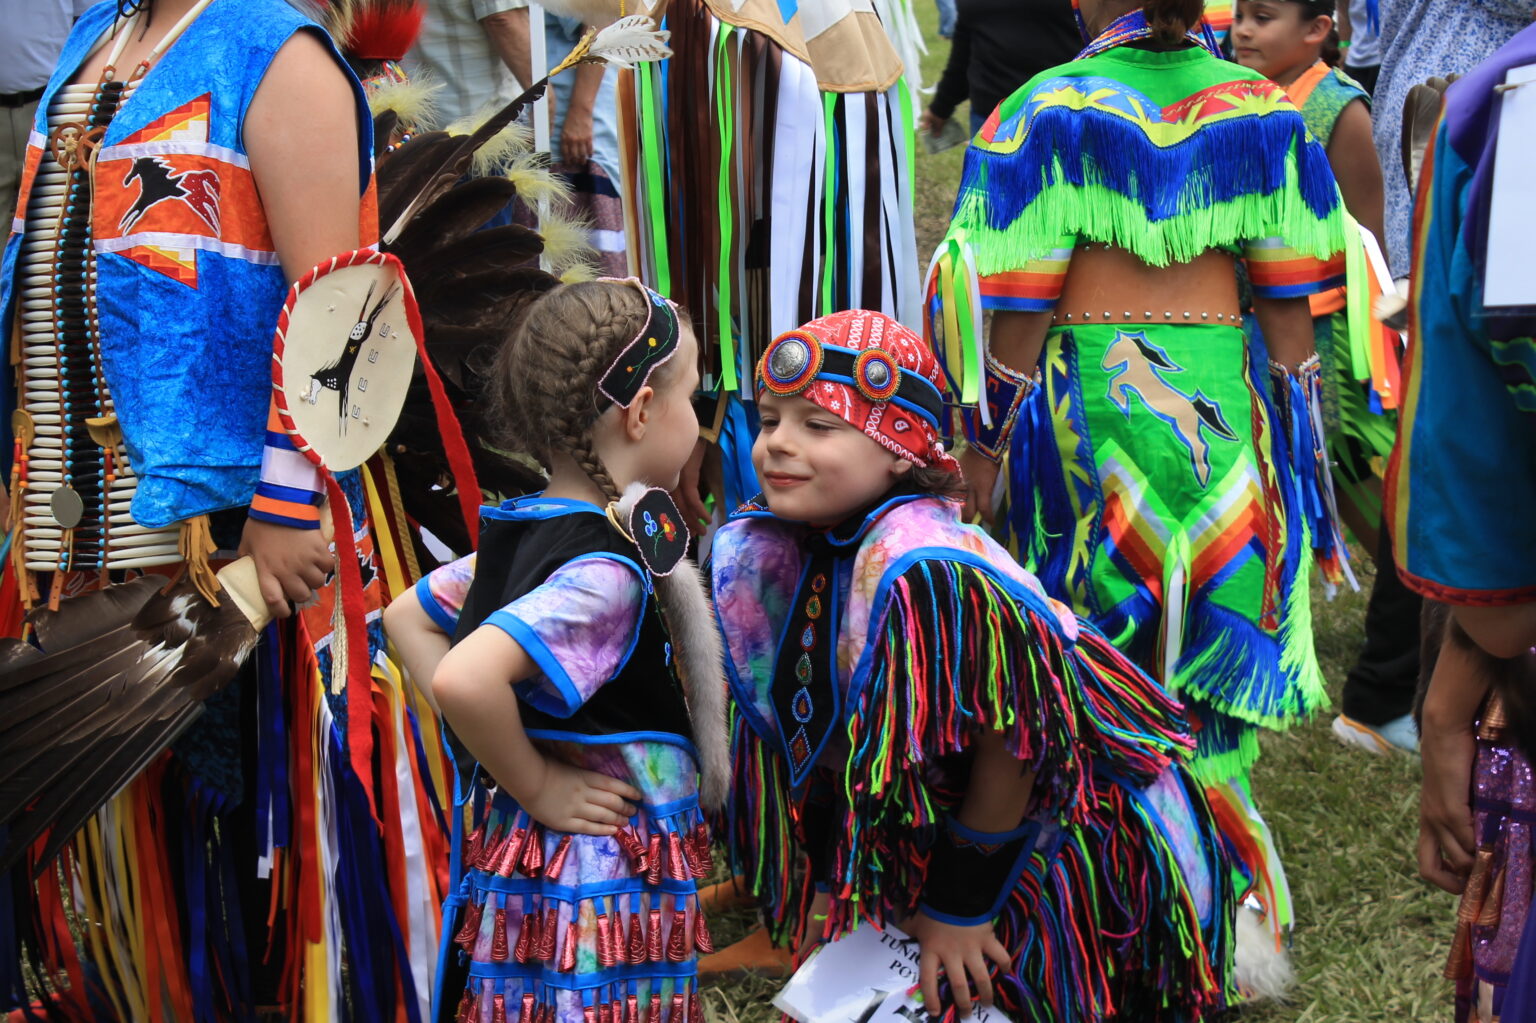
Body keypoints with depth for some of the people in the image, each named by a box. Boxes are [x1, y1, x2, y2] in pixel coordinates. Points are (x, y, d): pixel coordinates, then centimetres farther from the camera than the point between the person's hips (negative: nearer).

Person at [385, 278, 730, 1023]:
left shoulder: (523, 535, 6)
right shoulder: (605, 570, -21)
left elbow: (407, 616, 19)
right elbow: (463, 680, -34)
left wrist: (504, 753, 11)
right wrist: (538, 786, -18)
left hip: (529, 870, 9)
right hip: (609, 887, -9)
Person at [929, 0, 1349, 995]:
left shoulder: (1051, 112, -8)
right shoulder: (1265, 115, 0)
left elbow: (1015, 307, -9)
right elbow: (1293, 309, 3)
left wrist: (982, 444, -1)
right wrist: (1293, 438, 13)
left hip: (1087, 403, -2)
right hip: (1224, 411, 2)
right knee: (1208, 658, 12)